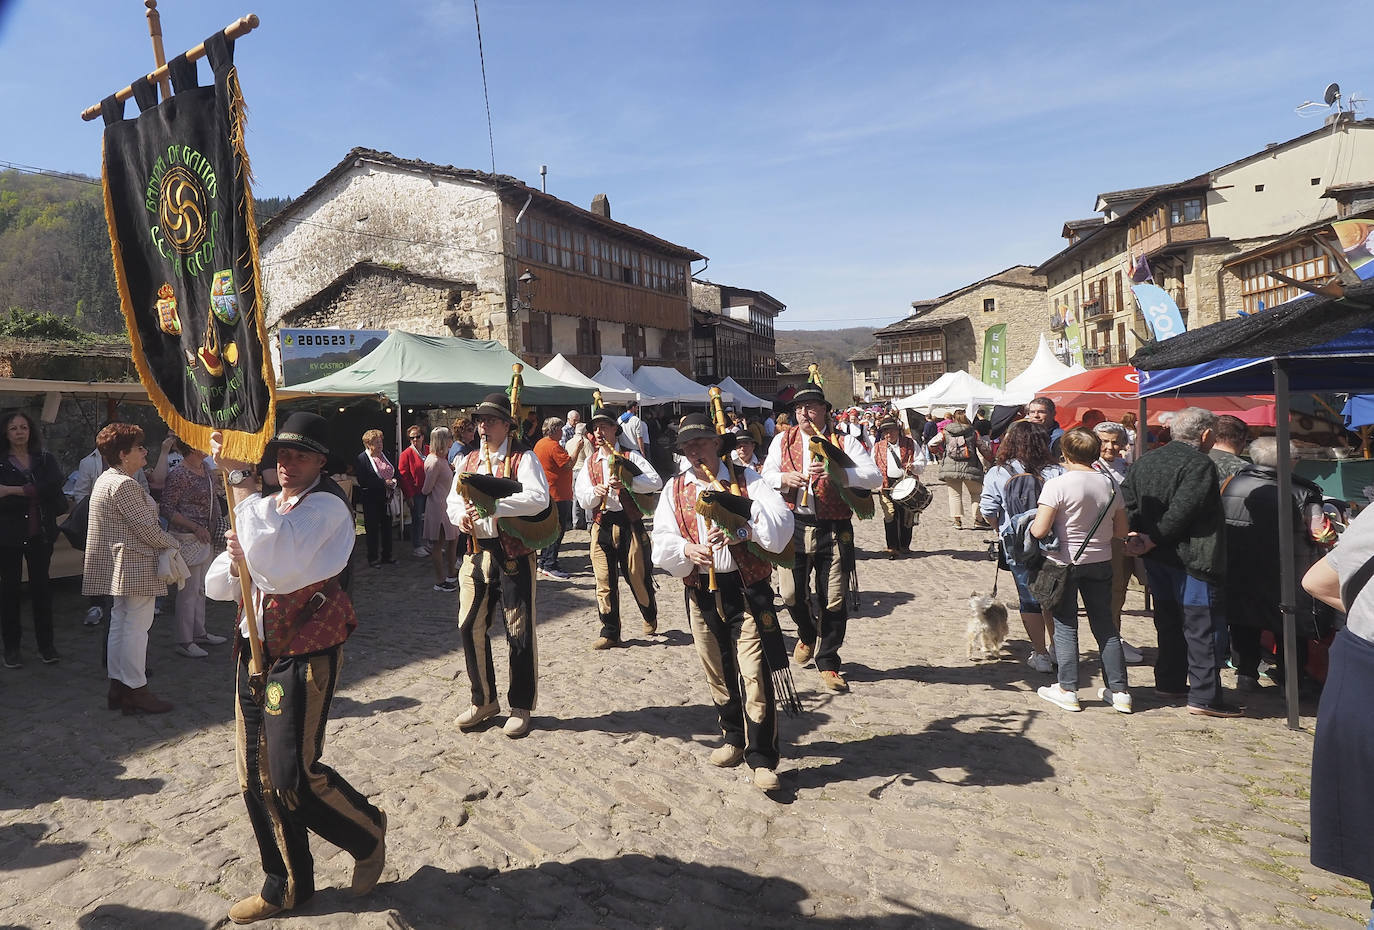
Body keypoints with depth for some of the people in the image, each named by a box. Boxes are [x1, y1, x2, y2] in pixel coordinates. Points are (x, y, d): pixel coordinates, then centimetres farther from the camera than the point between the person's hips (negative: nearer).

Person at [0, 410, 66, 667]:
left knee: (41, 585, 8)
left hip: (41, 533, 2)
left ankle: (46, 644, 16)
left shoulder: (45, 460, 4)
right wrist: (35, 494, -18)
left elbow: (54, 484, -16)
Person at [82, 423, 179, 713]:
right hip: (136, 564, -11)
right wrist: (174, 543, -5)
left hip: (119, 564, 11)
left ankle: (118, 687, 23)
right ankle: (136, 691, 3)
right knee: (137, 626, -4)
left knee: (119, 622, 15)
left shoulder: (106, 479, 14)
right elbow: (147, 528, -20)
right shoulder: (124, 485, -20)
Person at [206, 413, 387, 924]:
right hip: (255, 653, 8)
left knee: (294, 777, -8)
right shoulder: (264, 507, 14)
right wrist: (237, 560, -11)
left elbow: (276, 560, -31)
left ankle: (367, 831, 21)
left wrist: (240, 479, -24)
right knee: (256, 777, 13)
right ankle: (288, 884, 30)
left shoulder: (327, 507, -13)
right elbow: (216, 584, 13)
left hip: (303, 657, -8)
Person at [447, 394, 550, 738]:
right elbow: (453, 500, 16)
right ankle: (483, 701, 27)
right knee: (470, 628, 8)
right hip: (477, 553, 6)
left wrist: (493, 505, -30)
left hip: (513, 555, -6)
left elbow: (539, 498, -22)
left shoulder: (523, 459, -6)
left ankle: (520, 707, 17)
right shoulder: (469, 461, 15)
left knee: (519, 632, 2)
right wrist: (461, 514, -8)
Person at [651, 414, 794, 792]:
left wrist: (743, 528, -27)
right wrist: (686, 549, -20)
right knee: (718, 673, 16)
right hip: (701, 593, 4)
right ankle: (734, 738, 36)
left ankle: (762, 758, 3)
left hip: (746, 590, -3)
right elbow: (662, 540, 1)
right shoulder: (675, 489, 9)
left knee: (755, 675, -7)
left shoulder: (746, 479, 1)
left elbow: (781, 520, -10)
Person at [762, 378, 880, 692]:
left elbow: (874, 477, -10)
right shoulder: (783, 440, 11)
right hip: (795, 525, 2)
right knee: (791, 594, 2)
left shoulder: (844, 442, 2)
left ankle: (827, 662, 20)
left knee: (835, 600, 1)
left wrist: (835, 472, -25)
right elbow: (766, 475, 4)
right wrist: (785, 479, -18)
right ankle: (807, 634, 36)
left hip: (834, 529, -1)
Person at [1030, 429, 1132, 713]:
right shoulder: (1110, 484, 0)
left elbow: (1039, 531, -20)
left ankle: (1067, 690, 11)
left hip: (1064, 561, -4)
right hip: (1100, 561, 5)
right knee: (1105, 626, 14)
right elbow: (1121, 531, 7)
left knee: (1065, 626, 7)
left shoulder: (1057, 484, -16)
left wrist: (1030, 524, 1)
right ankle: (1119, 692, 19)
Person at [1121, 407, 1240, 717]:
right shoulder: (1200, 464, -15)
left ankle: (1169, 682, 28)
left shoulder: (1145, 461, 9)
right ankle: (1204, 696, 4)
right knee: (1200, 627, -1)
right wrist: (1153, 540, -14)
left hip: (1157, 559, 8)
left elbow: (1126, 499, 5)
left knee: (1169, 621, 18)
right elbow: (1181, 512, -23)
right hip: (1189, 559, -8)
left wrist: (1137, 534, -2)